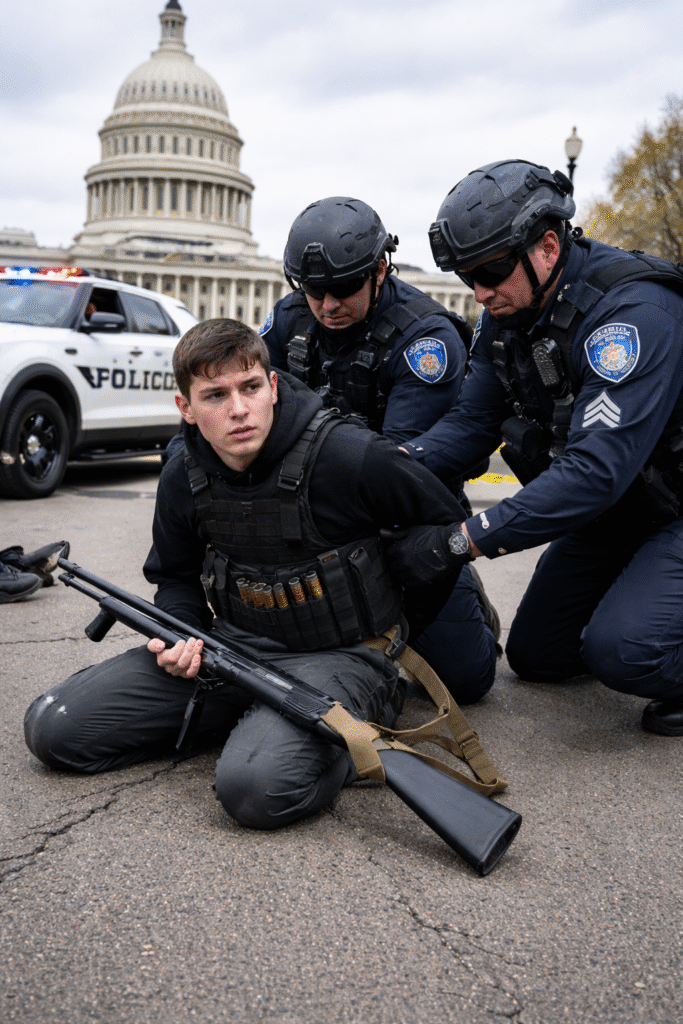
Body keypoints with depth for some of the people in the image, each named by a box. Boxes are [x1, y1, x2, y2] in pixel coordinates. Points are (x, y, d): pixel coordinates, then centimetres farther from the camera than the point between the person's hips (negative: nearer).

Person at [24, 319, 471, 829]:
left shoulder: (351, 456, -19)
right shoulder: (183, 477, -1)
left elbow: (448, 523, -5)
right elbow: (177, 577, 15)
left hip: (337, 655, -6)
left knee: (257, 785, -36)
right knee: (53, 727, -3)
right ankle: (251, 717, 9)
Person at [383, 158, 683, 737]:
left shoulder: (635, 312, -31)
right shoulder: (508, 312, -4)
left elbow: (596, 468, -39)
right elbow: (473, 422, -6)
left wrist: (461, 542, -41)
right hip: (608, 511, 8)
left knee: (620, 651, -28)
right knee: (535, 657, 12)